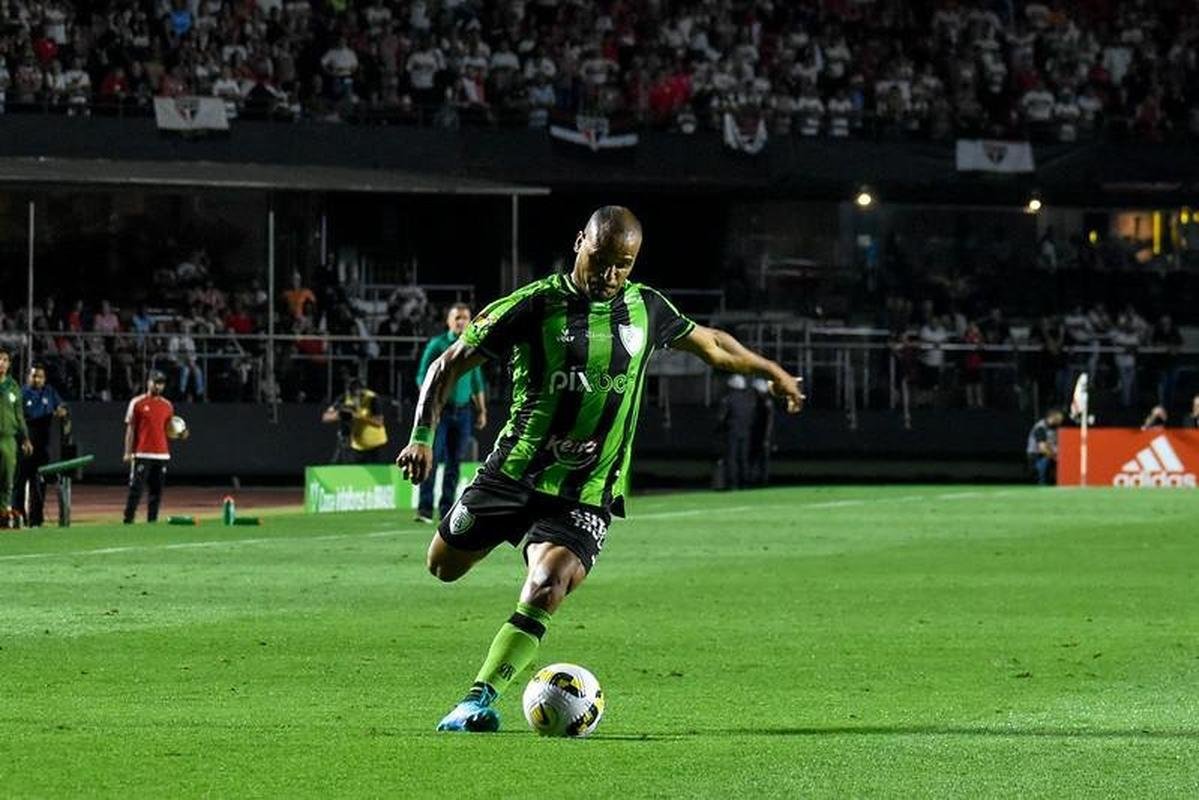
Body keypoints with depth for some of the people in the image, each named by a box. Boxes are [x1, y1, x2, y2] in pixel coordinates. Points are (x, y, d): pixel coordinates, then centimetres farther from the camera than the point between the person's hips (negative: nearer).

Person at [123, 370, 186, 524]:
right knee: (136, 488, -7)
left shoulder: (167, 406, 13)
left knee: (157, 490, 3)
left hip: (161, 454, 4)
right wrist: (128, 452, -8)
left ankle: (152, 521, 8)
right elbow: (130, 429, -1)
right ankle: (128, 521, -4)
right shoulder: (137, 403, 1)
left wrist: (180, 435, -3)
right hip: (142, 454, -4)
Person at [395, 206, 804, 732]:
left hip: (587, 493, 0)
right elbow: (450, 364, -4)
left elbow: (707, 343, 25)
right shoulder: (533, 305, -8)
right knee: (443, 567, 12)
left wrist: (771, 372, 36)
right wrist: (423, 436, -16)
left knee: (544, 593, -23)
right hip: (515, 470, 0)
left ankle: (479, 701, -22)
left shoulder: (645, 308, 4)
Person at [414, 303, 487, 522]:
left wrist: (481, 410, 17)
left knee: (454, 463, 5)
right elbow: (422, 378, -4)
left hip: (462, 411, 4)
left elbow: (477, 382, 20)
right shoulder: (437, 345, -2)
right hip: (440, 410, -4)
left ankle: (447, 509, 10)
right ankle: (425, 509, -11)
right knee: (432, 459, -10)